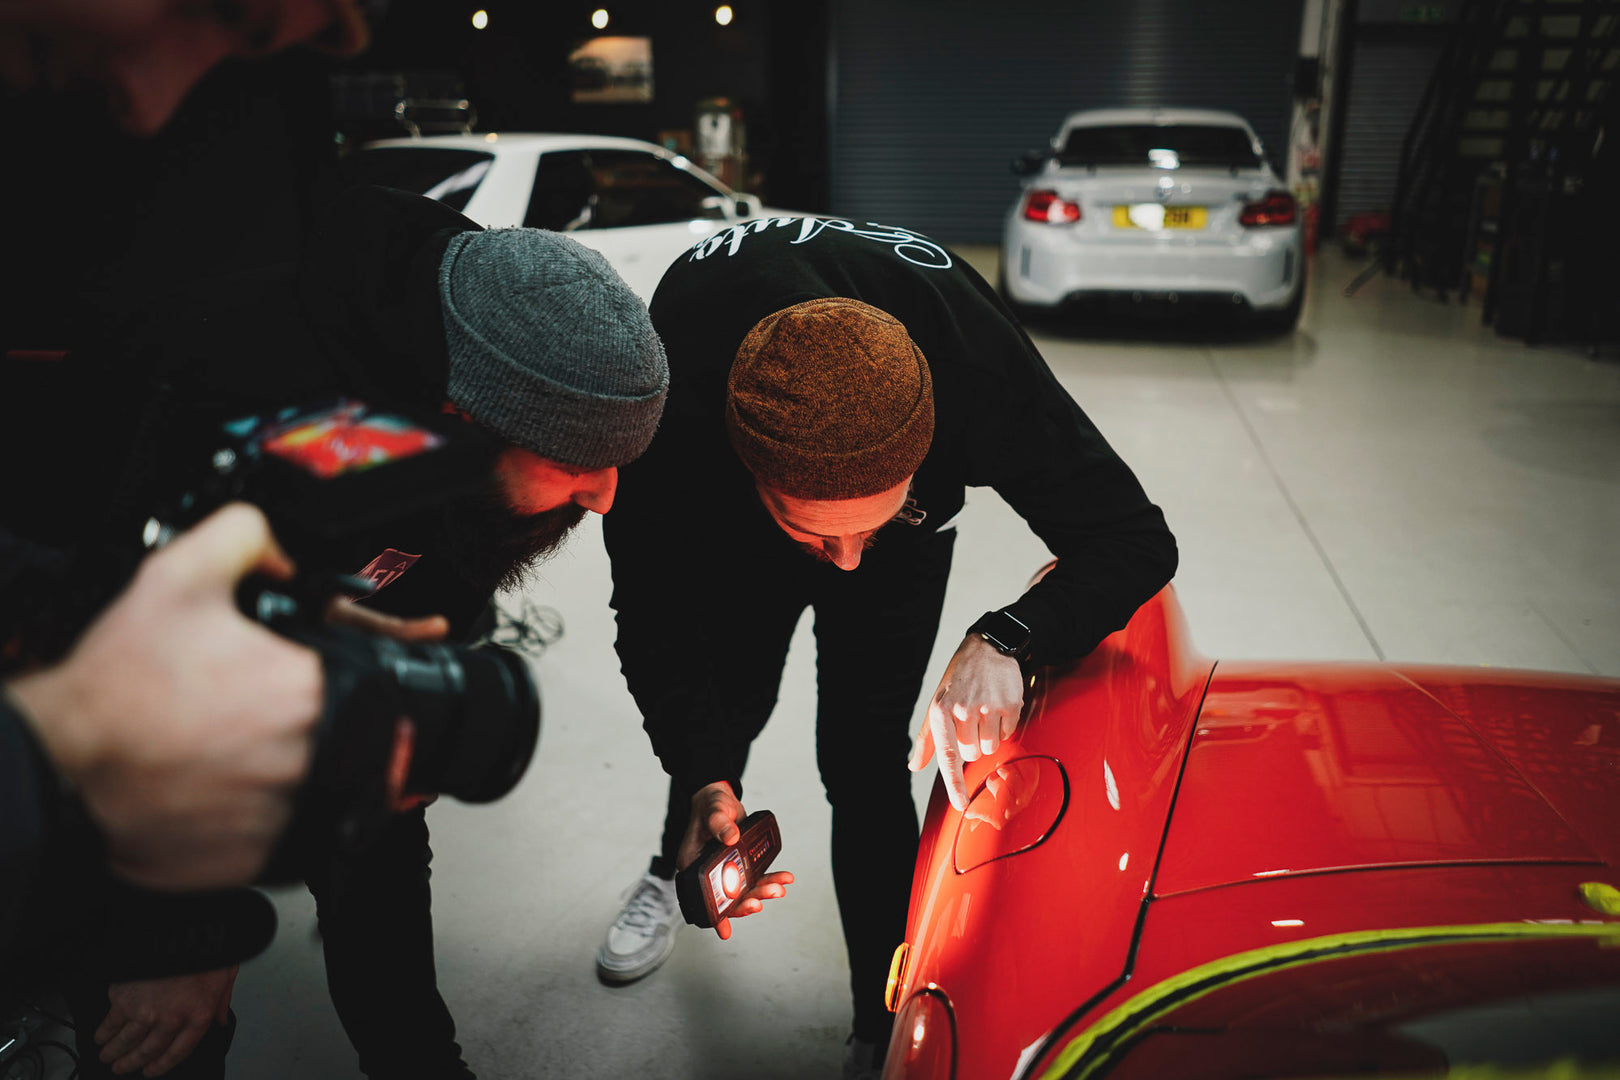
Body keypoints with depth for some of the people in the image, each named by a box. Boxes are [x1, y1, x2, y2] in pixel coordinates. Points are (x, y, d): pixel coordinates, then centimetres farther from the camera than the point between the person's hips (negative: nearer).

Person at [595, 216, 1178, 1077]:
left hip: (909, 542, -1)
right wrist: (703, 779, -45)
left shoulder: (976, 360, -45)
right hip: (730, 532, 1)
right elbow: (652, 610, -30)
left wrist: (1005, 641, -53)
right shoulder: (665, 381, -44)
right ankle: (678, 871, 51)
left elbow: (1134, 539, -35)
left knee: (862, 755, -10)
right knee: (726, 708, 17)